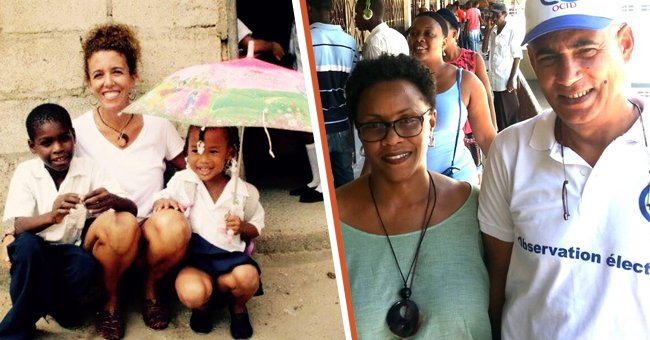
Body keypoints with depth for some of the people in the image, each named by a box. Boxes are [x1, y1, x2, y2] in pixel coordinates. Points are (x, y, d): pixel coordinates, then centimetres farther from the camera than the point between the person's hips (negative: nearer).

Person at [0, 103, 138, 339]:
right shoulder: (25, 172, -7)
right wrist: (51, 217, -42)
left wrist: (113, 201, -41)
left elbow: (132, 210, -16)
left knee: (86, 264, -34)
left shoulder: (89, 168, -7)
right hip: (35, 254, 1)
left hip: (73, 251, 0)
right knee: (27, 243, -33)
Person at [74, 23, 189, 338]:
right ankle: (110, 298, -3)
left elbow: (190, 168, 10)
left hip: (151, 231, 1)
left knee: (174, 226, -33)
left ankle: (150, 286, 0)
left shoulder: (157, 123, -3)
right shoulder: (78, 131, -6)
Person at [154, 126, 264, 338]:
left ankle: (238, 306, 9)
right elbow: (161, 199, 12)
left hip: (230, 254, 1)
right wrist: (162, 202, -12)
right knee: (192, 294, -32)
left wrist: (242, 227, -12)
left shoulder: (244, 192, -1)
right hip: (194, 256, 0)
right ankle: (202, 306, 11)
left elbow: (256, 228, 11)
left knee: (248, 277, -32)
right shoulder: (181, 182, -1)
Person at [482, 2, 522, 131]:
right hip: (495, 78, 6)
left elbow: (517, 57, -12)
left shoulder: (512, 32, -13)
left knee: (510, 111, 4)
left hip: (506, 79, -6)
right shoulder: (493, 31, 5)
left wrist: (512, 79, -14)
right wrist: (488, 30, -8)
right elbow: (485, 49, 0)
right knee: (499, 110, 16)